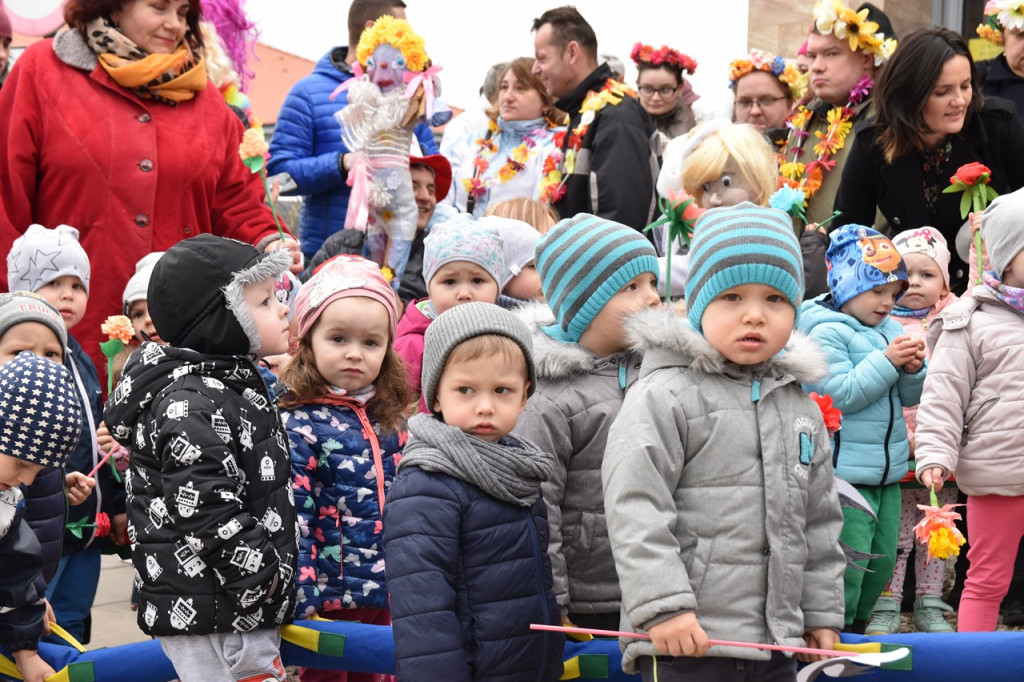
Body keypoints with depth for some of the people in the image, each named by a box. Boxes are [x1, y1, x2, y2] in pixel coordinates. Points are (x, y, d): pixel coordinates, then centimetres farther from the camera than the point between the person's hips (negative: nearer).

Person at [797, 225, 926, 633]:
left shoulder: (889, 330, 12)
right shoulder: (826, 332, -10)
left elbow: (909, 399, 16)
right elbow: (840, 394, -21)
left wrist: (913, 370, -4)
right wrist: (886, 362, -19)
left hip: (887, 471, 8)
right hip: (844, 473, -8)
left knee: (882, 560, 15)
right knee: (847, 565, -9)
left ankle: (855, 627, 31)